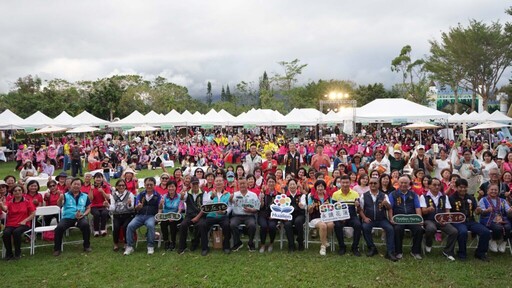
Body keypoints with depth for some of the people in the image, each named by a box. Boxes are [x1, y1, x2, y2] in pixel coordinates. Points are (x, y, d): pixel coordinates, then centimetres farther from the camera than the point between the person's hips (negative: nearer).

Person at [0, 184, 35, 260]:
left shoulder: (27, 202, 8)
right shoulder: (9, 202, 10)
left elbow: (33, 214, 5)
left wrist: (25, 221, -10)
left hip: (23, 224, -2)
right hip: (10, 224, 2)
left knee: (16, 232, -34)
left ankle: (17, 253, -13)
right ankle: (9, 253, -8)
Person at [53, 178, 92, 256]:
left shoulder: (85, 196, 12)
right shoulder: (66, 195, 7)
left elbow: (88, 208, 13)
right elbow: (59, 205, -5)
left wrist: (83, 215, -7)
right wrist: (60, 199, -27)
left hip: (80, 218, 0)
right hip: (67, 217, 0)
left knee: (86, 225, -30)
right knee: (59, 227, -28)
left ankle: (87, 246, -10)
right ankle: (57, 248, -7)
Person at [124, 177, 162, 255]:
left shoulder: (158, 196, 7)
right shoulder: (140, 195, 13)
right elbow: (136, 209, 9)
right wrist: (138, 206, -16)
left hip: (151, 216, -3)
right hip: (140, 215, 3)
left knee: (150, 225, -35)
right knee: (130, 226, -24)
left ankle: (150, 247, -22)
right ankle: (129, 247, -11)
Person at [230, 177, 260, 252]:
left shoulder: (253, 195, 12)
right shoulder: (234, 194, 12)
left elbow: (257, 209, 10)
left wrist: (251, 210, -10)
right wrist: (230, 199, -22)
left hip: (249, 216, -1)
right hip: (237, 215, 1)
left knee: (252, 225, -32)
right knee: (232, 224, -30)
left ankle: (251, 243, -5)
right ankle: (237, 243, -6)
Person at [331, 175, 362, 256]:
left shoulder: (355, 194, 5)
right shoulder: (335, 194, 3)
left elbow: (359, 209, 2)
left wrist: (358, 205, -23)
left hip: (352, 216, 1)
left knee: (358, 225, -30)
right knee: (337, 225, -31)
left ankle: (355, 247, -11)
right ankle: (342, 247, -10)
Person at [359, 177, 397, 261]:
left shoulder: (384, 195, 5)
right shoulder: (364, 196, 5)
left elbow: (389, 208, -5)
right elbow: (360, 209, 5)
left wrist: (386, 203, -28)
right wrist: (364, 218, -12)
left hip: (382, 219, 1)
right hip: (369, 219, 0)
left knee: (390, 228, -25)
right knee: (365, 227, -30)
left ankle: (390, 252, -16)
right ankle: (372, 248, -9)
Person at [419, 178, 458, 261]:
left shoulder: (444, 197, 17)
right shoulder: (424, 197, 5)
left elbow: (447, 211, 11)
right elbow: (423, 211, -6)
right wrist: (428, 209, -31)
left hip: (442, 220, 4)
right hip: (429, 220, -4)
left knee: (454, 231, -23)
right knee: (431, 229, -38)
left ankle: (447, 251, 1)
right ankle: (428, 244, -3)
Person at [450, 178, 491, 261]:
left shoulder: (471, 198, 18)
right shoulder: (452, 198, 2)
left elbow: (476, 211, 15)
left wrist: (478, 211, -9)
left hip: (470, 221, 5)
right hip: (458, 222, -5)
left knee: (486, 232, -18)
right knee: (463, 232, -37)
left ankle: (480, 253, 5)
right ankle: (462, 254, -12)